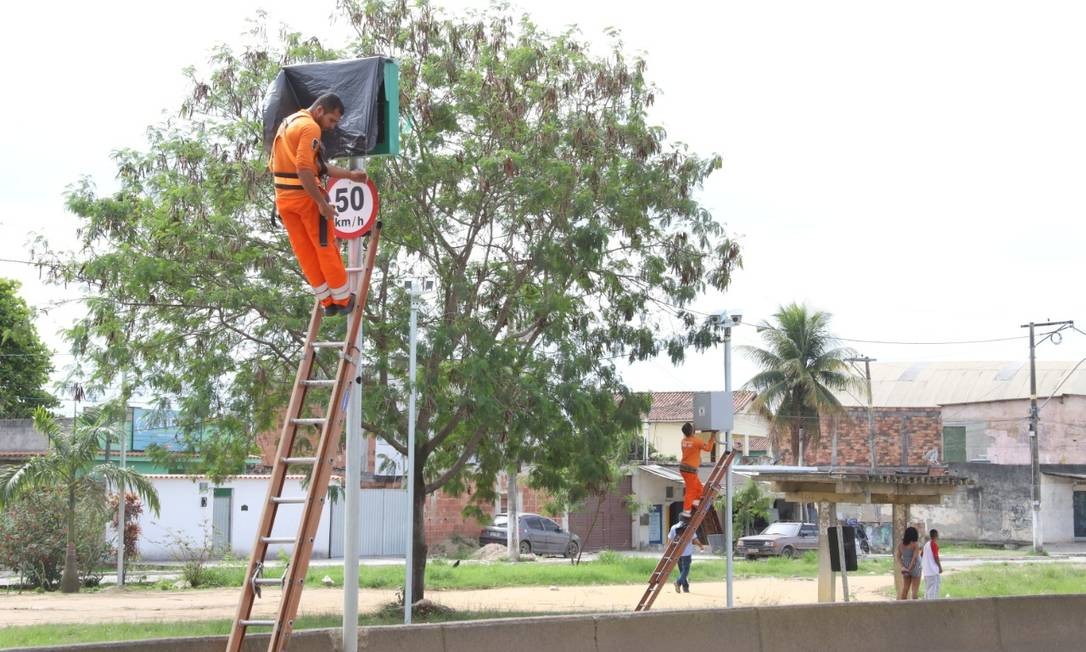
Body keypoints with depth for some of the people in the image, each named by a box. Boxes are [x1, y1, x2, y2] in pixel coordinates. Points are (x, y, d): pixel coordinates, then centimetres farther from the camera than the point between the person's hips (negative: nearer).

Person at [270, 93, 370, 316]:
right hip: (305, 197, -9)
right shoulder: (310, 127, -16)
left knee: (305, 252, 10)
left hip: (283, 198, 9)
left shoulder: (288, 122, 16)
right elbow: (304, 169, -25)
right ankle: (343, 300, 15)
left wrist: (349, 175, 18)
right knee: (326, 249, 5)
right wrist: (322, 203, -22)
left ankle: (327, 301, 17)